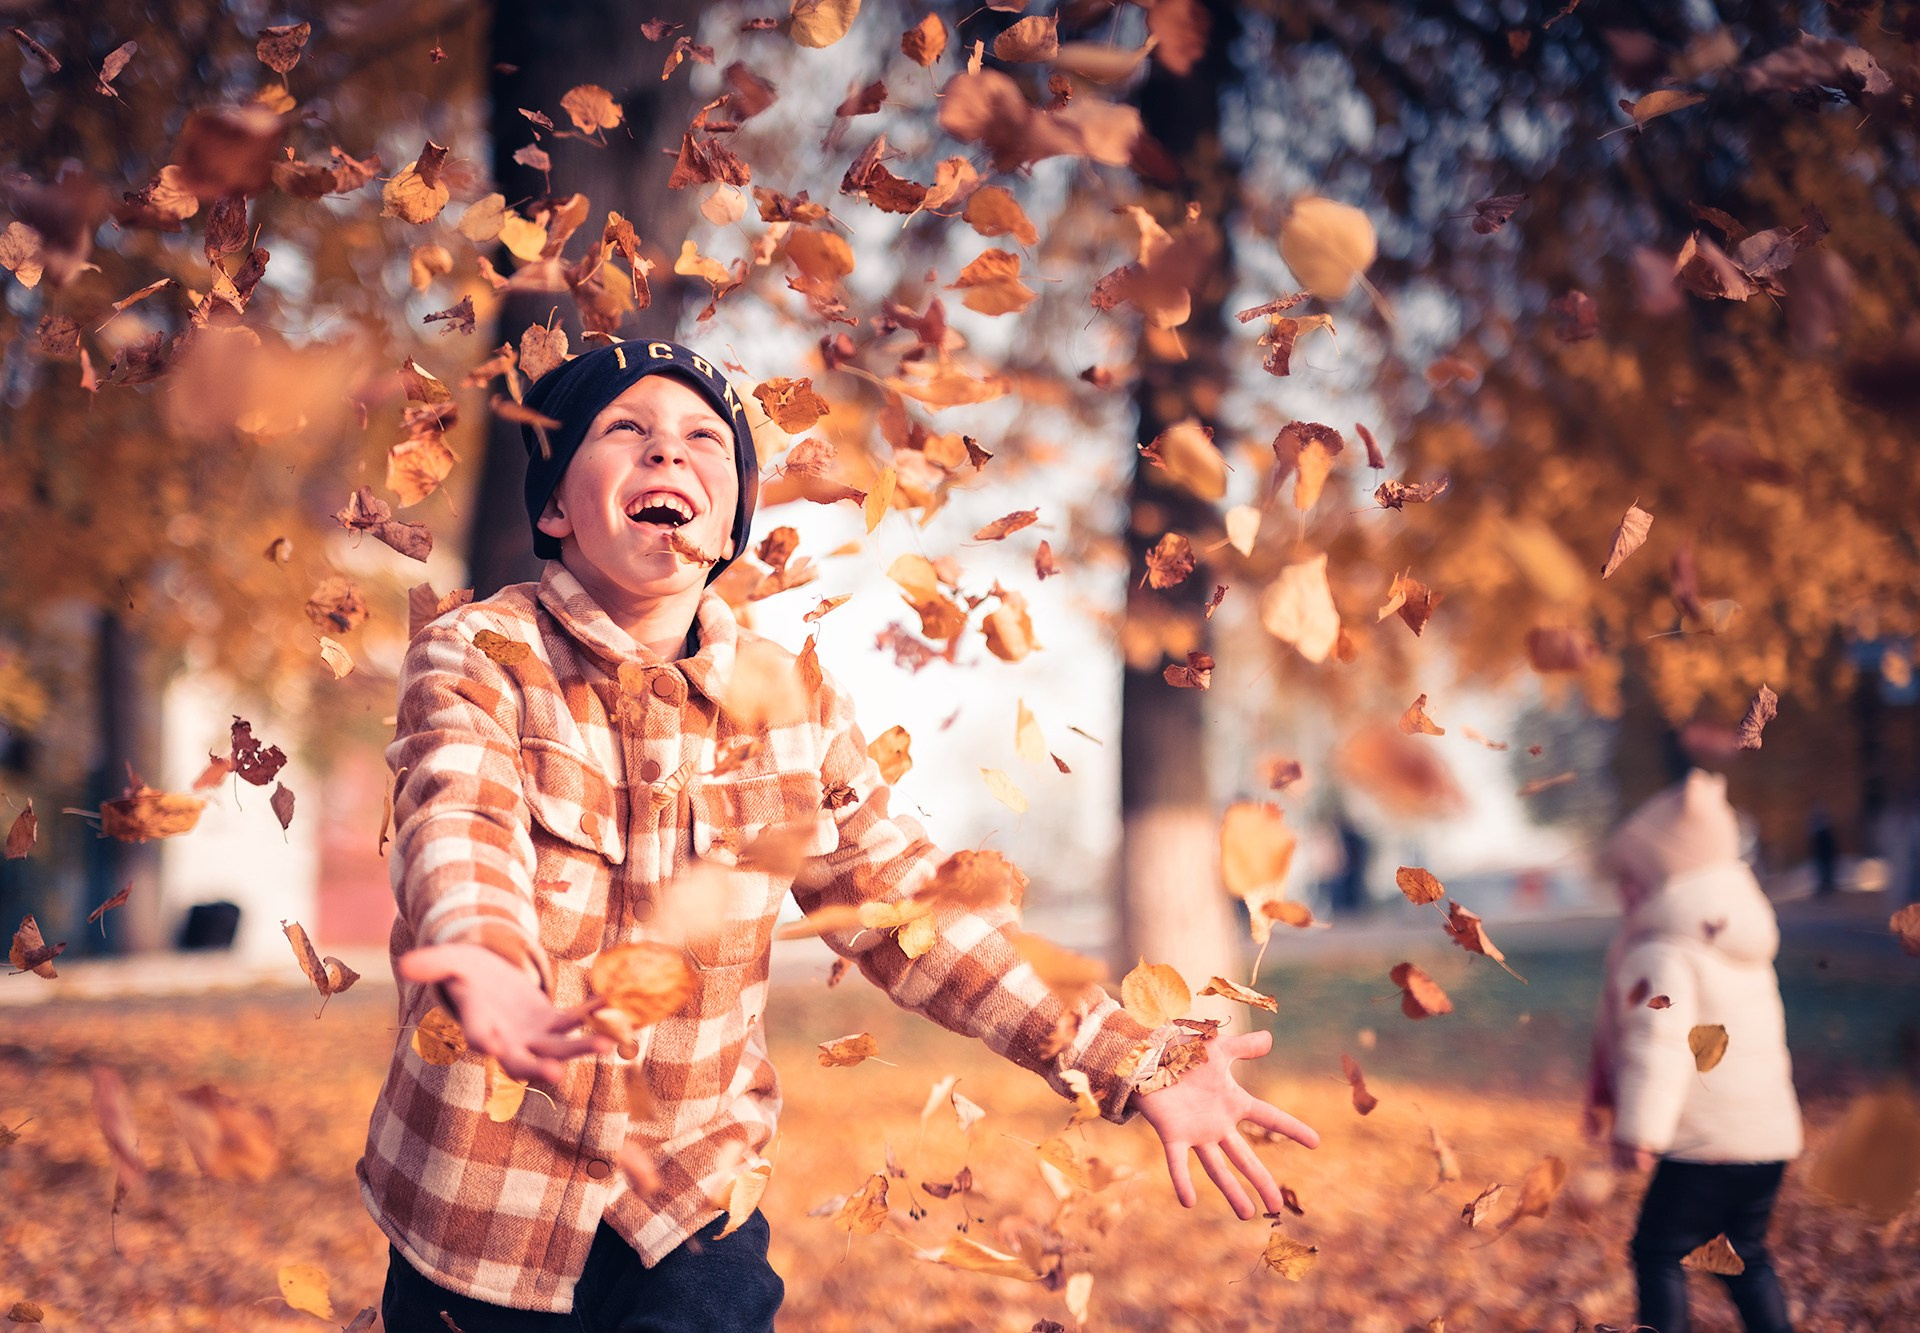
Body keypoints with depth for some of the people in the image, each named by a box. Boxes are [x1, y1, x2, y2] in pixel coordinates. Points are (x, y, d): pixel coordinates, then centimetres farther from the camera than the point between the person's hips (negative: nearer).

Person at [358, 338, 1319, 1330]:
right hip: (482, 1214, -2)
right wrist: (483, 963, -53)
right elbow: (458, 828, -29)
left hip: (693, 1207, 3)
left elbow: (907, 908, 5)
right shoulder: (476, 657, -11)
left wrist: (1129, 1062, -2)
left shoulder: (796, 706, 1)